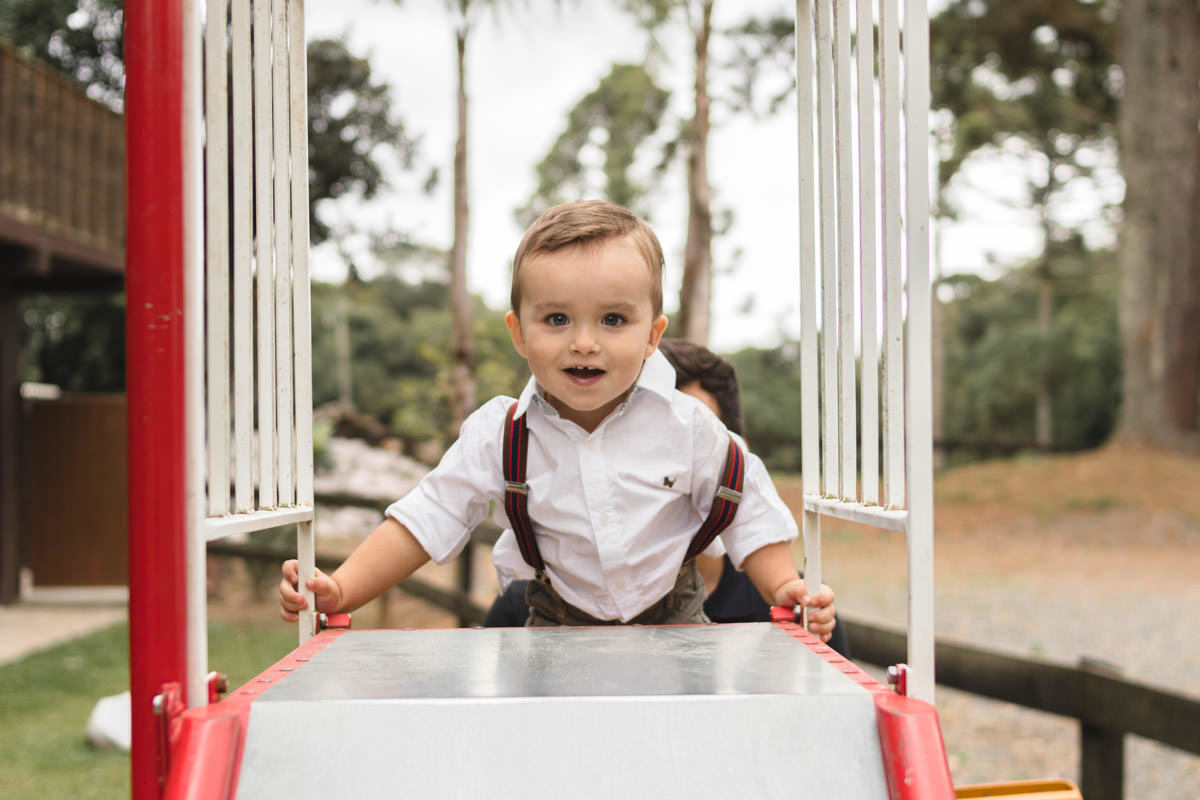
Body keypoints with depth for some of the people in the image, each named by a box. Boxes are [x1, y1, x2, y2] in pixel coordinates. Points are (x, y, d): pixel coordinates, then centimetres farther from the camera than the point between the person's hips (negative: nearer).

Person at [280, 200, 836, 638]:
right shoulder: (498, 436, -11)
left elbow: (747, 513, 2)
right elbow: (427, 520, -6)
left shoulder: (686, 427, -11)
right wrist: (339, 590, -14)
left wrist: (786, 588, -11)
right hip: (557, 625, 0)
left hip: (673, 626, 0)